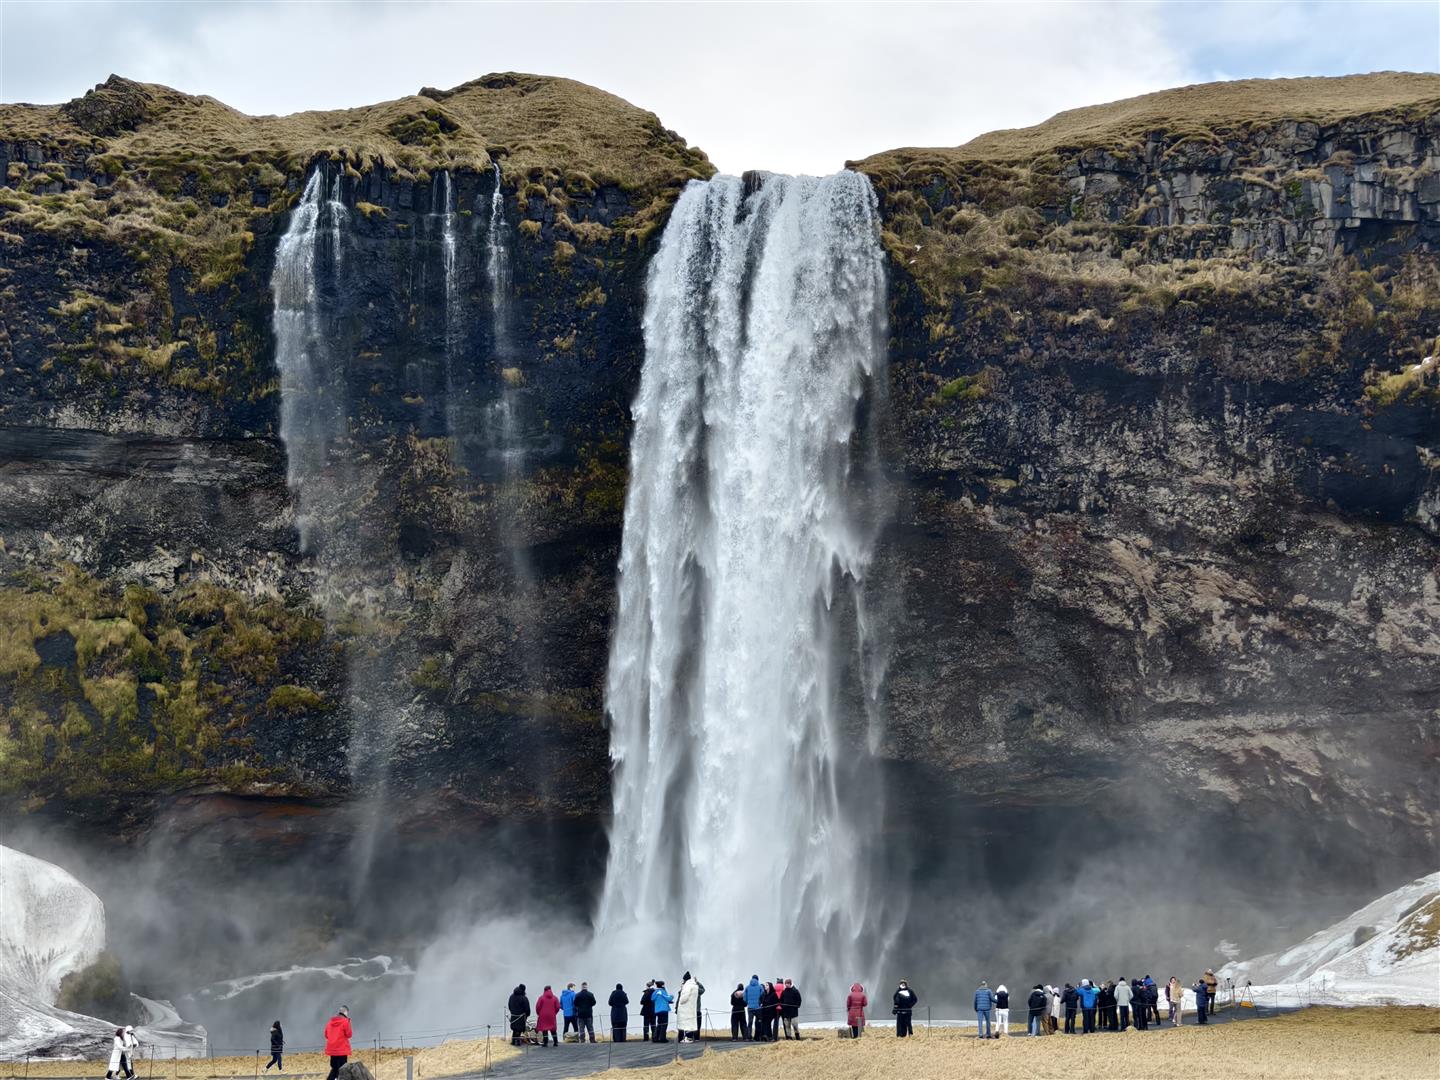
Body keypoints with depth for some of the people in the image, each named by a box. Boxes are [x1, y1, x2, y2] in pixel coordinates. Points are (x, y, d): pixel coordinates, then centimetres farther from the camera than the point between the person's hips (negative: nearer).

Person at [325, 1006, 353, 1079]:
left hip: (332, 1049, 6)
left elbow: (326, 1035, 15)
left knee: (334, 1068, 18)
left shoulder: (331, 1021, 9)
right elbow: (349, 1034, -6)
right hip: (342, 1049, -6)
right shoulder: (345, 1021, -10)